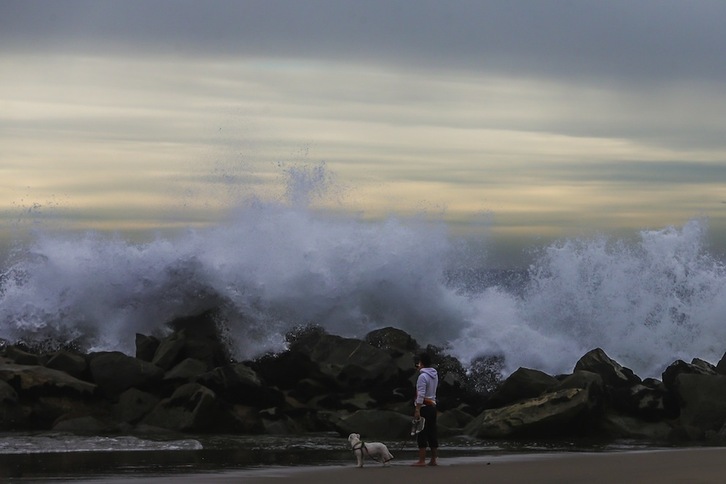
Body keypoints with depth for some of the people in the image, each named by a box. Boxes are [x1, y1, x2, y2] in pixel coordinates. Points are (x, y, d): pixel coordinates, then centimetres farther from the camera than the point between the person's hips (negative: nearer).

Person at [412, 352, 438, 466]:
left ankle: (421, 461, -10)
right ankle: (433, 460, 10)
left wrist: (417, 410, -21)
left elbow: (421, 395, -21)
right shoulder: (434, 375, 10)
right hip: (433, 406, 8)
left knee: (421, 435, -7)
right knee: (432, 434, 9)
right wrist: (421, 370, 32)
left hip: (424, 407, -8)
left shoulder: (422, 376, -14)